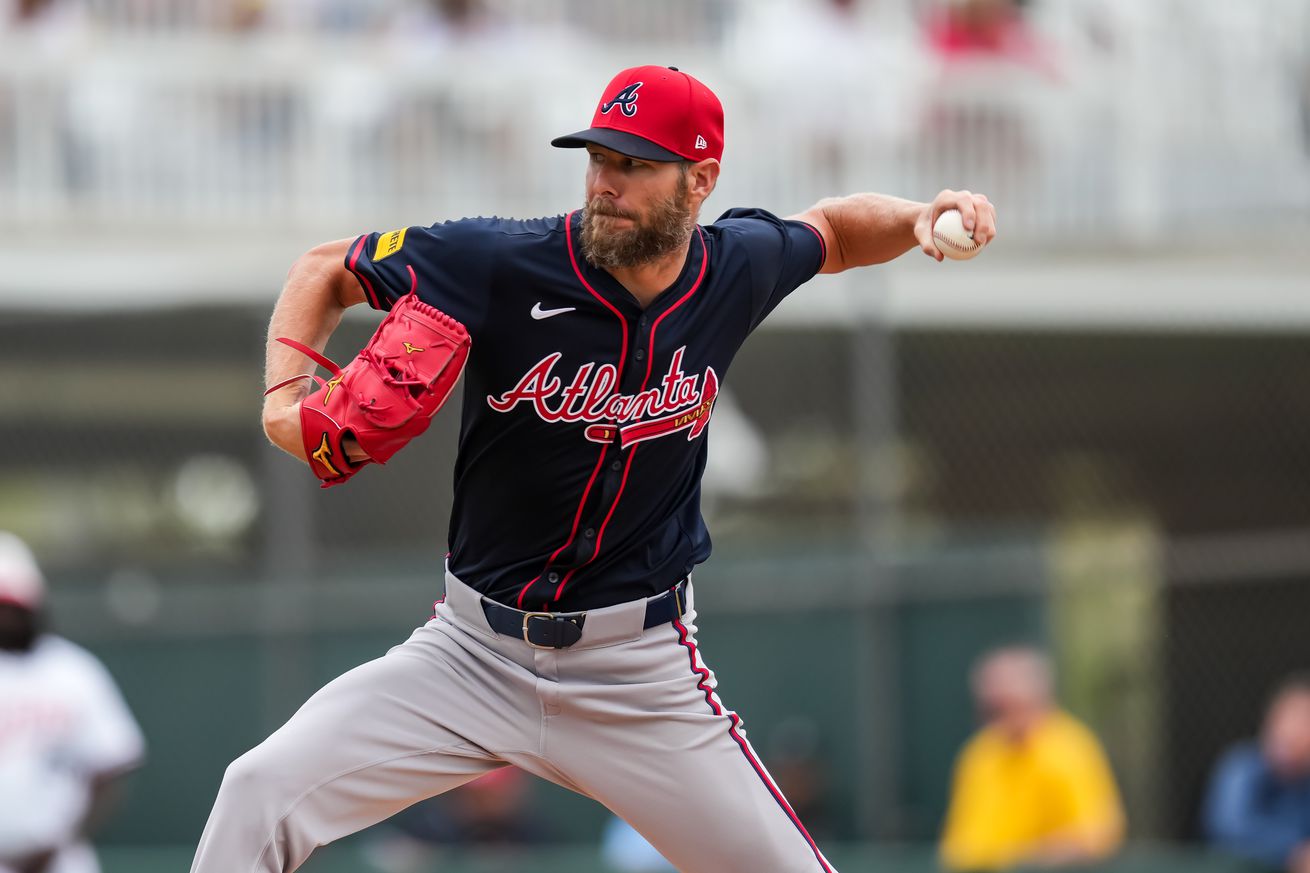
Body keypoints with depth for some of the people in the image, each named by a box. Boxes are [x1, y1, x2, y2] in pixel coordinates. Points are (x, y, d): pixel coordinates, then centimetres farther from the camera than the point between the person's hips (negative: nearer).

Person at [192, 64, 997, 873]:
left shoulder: (736, 268, -4)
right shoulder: (504, 263, -13)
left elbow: (833, 231, 19)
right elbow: (326, 269, -1)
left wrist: (921, 218, -1)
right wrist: (286, 399, -17)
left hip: (643, 674, 1)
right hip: (475, 650, -1)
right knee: (262, 792, -18)